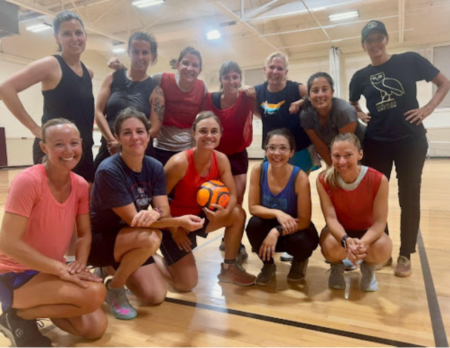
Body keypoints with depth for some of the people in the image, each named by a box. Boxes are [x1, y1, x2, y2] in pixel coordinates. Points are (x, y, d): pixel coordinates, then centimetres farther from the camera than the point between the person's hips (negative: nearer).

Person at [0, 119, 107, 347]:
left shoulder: (81, 185, -3)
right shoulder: (27, 181, -23)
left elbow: (84, 234, 3)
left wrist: (80, 264, -17)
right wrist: (61, 268, -25)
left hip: (51, 271, 7)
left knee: (96, 328, -3)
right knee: (94, 293, -27)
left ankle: (35, 306, 18)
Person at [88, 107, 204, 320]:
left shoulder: (155, 167, -7)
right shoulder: (109, 171, -26)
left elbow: (164, 210, -13)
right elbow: (132, 219, -26)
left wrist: (155, 214, -38)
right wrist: (180, 221, -34)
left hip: (132, 242, 6)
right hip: (98, 240, -6)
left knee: (156, 296, -4)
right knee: (150, 237, -34)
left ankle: (111, 270, 22)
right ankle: (113, 287, -6)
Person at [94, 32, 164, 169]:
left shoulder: (155, 90, 0)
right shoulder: (113, 78, 7)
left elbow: (154, 129, -5)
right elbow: (99, 112, 0)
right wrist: (112, 141, -14)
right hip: (108, 150, 2)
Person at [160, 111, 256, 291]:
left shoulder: (221, 159, -11)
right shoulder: (179, 162, -28)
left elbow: (232, 194, -7)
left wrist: (225, 212, -28)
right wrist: (174, 230, -18)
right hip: (174, 222, -5)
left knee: (238, 214, -16)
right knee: (187, 283, -10)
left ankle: (229, 267, 5)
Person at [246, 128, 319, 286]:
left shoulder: (300, 177, -25)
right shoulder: (258, 170, -17)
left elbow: (304, 221, -22)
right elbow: (253, 207, -15)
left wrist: (277, 232, -35)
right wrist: (277, 213, -33)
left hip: (294, 228, -2)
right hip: (270, 226, 2)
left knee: (299, 242, -34)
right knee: (254, 225, -29)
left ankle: (300, 261, 9)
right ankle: (268, 264, 3)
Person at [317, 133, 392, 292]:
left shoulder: (378, 180, -23)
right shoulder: (323, 180, -21)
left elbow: (379, 222, -23)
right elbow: (331, 218, -24)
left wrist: (362, 242, -44)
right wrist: (346, 240, -45)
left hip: (367, 232, 1)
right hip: (338, 231, 0)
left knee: (383, 249, -34)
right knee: (331, 245, -36)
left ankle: (368, 268, 7)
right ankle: (336, 268, 5)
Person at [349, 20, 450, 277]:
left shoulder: (410, 60, -1)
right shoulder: (361, 76, 4)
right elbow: (352, 103, 22)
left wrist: (428, 108, -8)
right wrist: (360, 115, 3)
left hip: (411, 141, -2)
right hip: (376, 143, 2)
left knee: (409, 198, 5)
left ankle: (405, 255, 19)